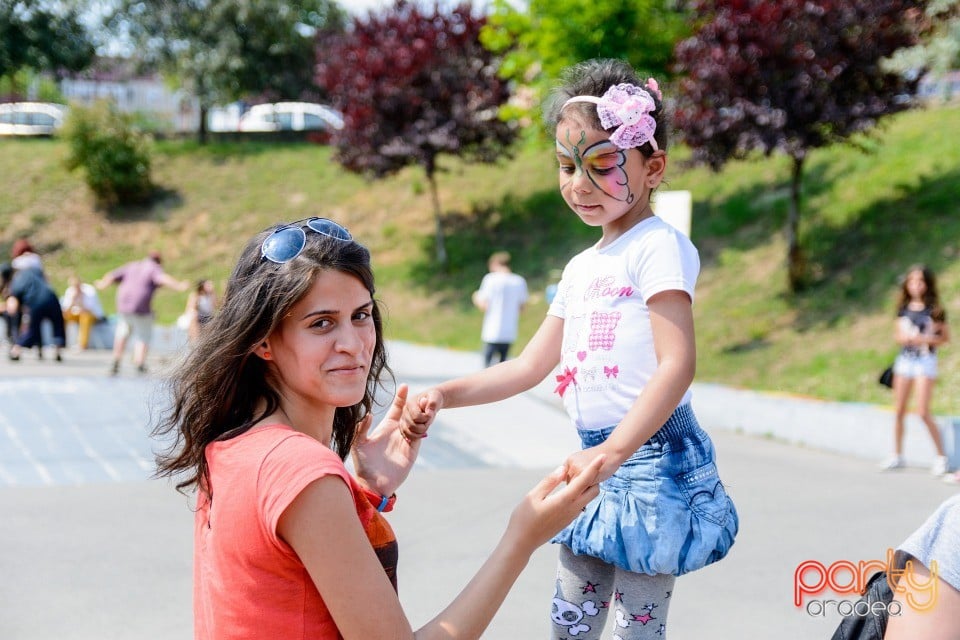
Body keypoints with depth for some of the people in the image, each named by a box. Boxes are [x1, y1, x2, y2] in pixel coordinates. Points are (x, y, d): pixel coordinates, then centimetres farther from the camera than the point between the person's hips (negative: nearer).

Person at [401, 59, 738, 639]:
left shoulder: (658, 247, -12)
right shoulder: (583, 267, 14)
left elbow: (679, 365, -23)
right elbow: (531, 366, 17)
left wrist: (612, 451, -33)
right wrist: (446, 395, 4)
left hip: (651, 457, -8)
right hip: (597, 461, 9)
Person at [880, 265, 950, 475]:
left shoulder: (934, 310, -5)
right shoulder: (904, 309, 6)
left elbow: (946, 338, -2)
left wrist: (924, 339, -16)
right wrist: (905, 338, -9)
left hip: (925, 360, -5)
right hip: (904, 359, 5)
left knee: (923, 411, -11)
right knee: (899, 411, 7)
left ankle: (941, 456, 2)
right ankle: (897, 456, 18)